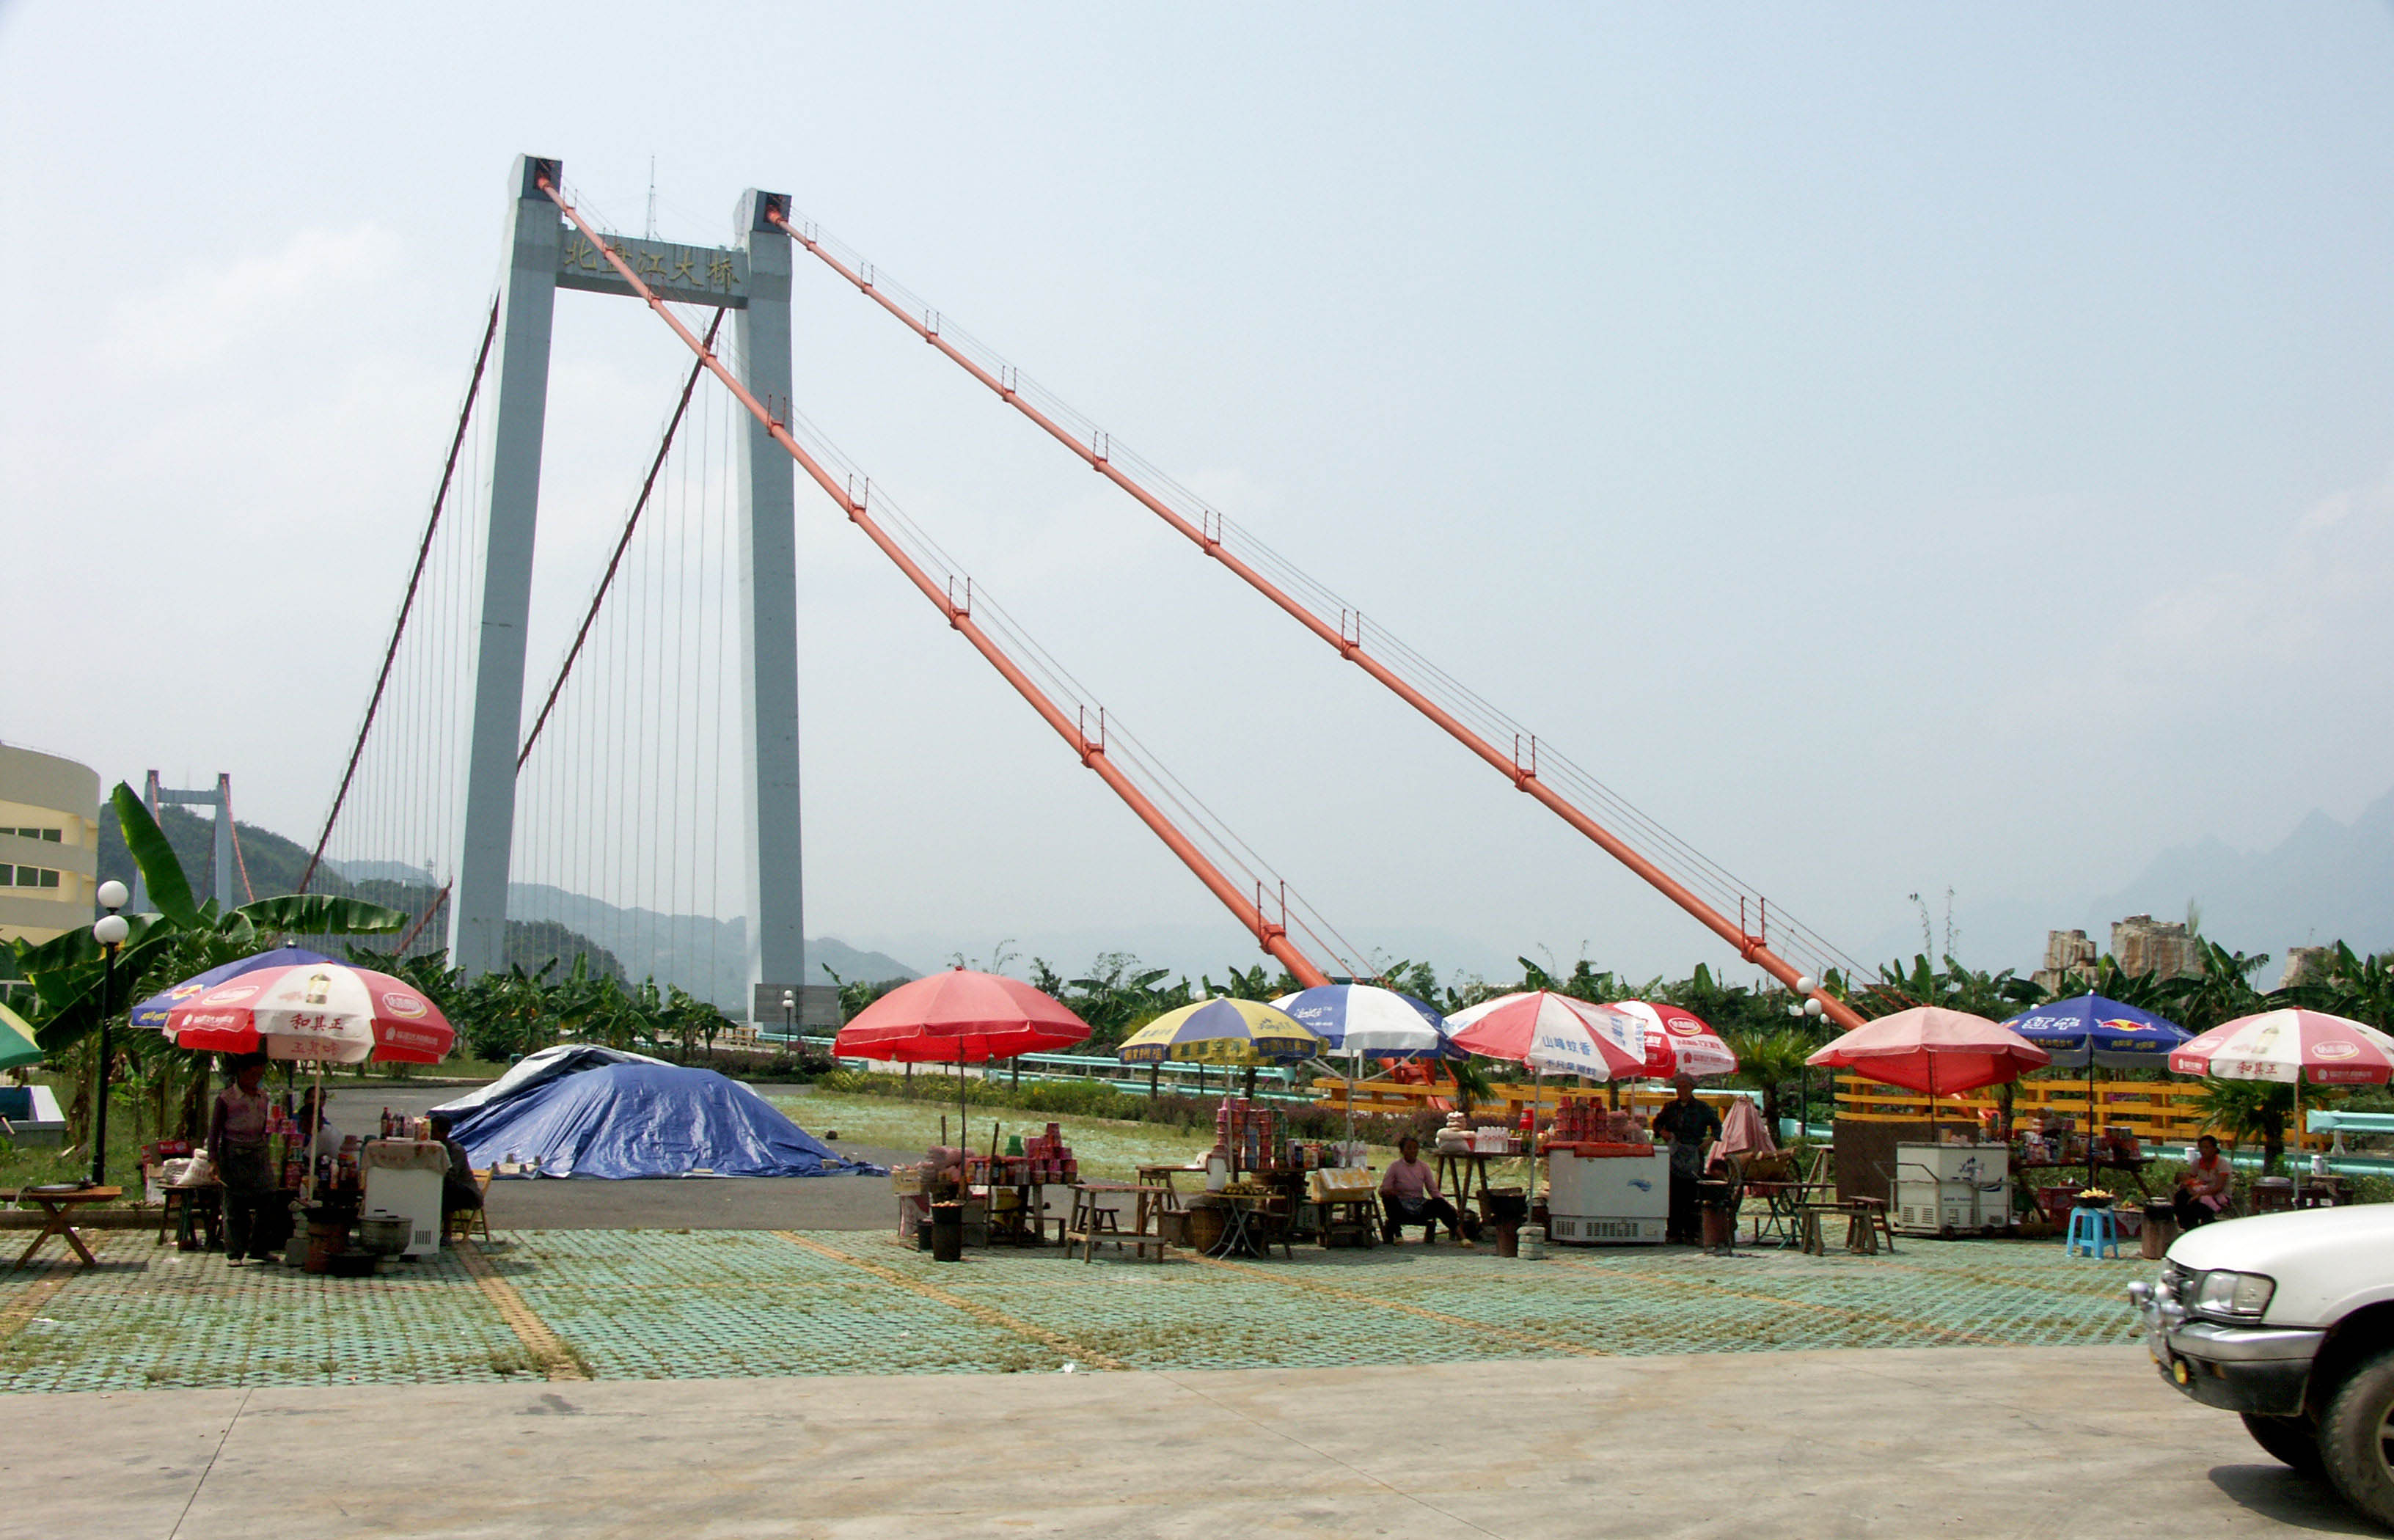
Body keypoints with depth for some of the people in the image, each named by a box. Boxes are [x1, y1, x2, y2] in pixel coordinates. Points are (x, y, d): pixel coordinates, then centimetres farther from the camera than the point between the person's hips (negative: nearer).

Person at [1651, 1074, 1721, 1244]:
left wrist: (1711, 1139, -2)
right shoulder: (1670, 1108, 12)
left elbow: (1716, 1124, 13)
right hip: (1674, 1155, 2)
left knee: (1692, 1196, -5)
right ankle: (1674, 1232, 6)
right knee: (1673, 1195, 1)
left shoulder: (1702, 1108, 7)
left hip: (1694, 1155, -2)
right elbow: (1657, 1122, 22)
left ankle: (1692, 1233, -1)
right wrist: (1661, 1131, 2)